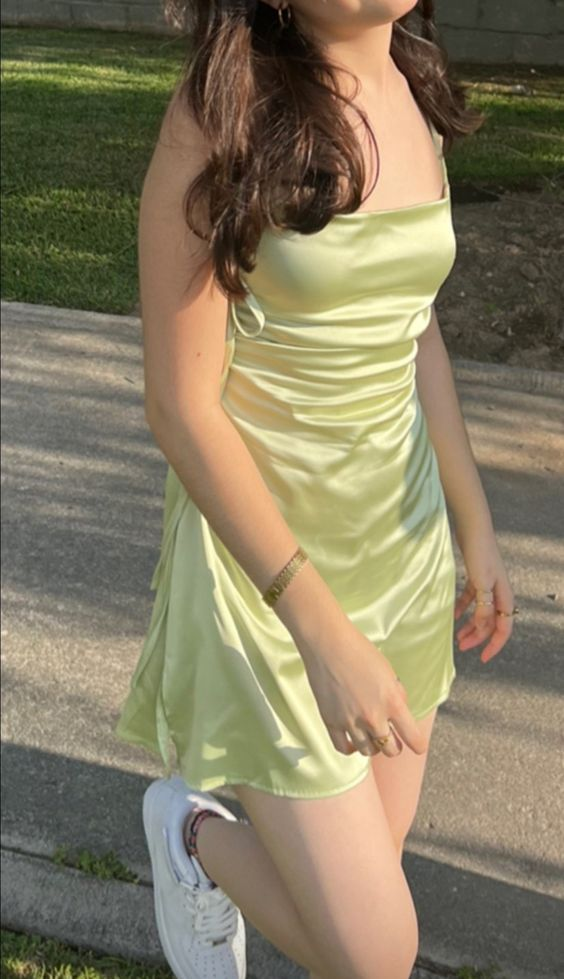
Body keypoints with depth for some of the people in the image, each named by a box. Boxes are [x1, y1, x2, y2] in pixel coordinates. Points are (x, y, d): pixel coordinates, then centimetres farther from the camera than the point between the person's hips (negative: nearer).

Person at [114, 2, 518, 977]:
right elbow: (181, 405, -18)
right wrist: (323, 632, -21)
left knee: (374, 864, 20)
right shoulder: (220, 116, -17)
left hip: (402, 534, 7)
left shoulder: (413, 92, 3)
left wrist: (476, 524, 14)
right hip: (263, 549, -6)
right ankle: (195, 832, 28)